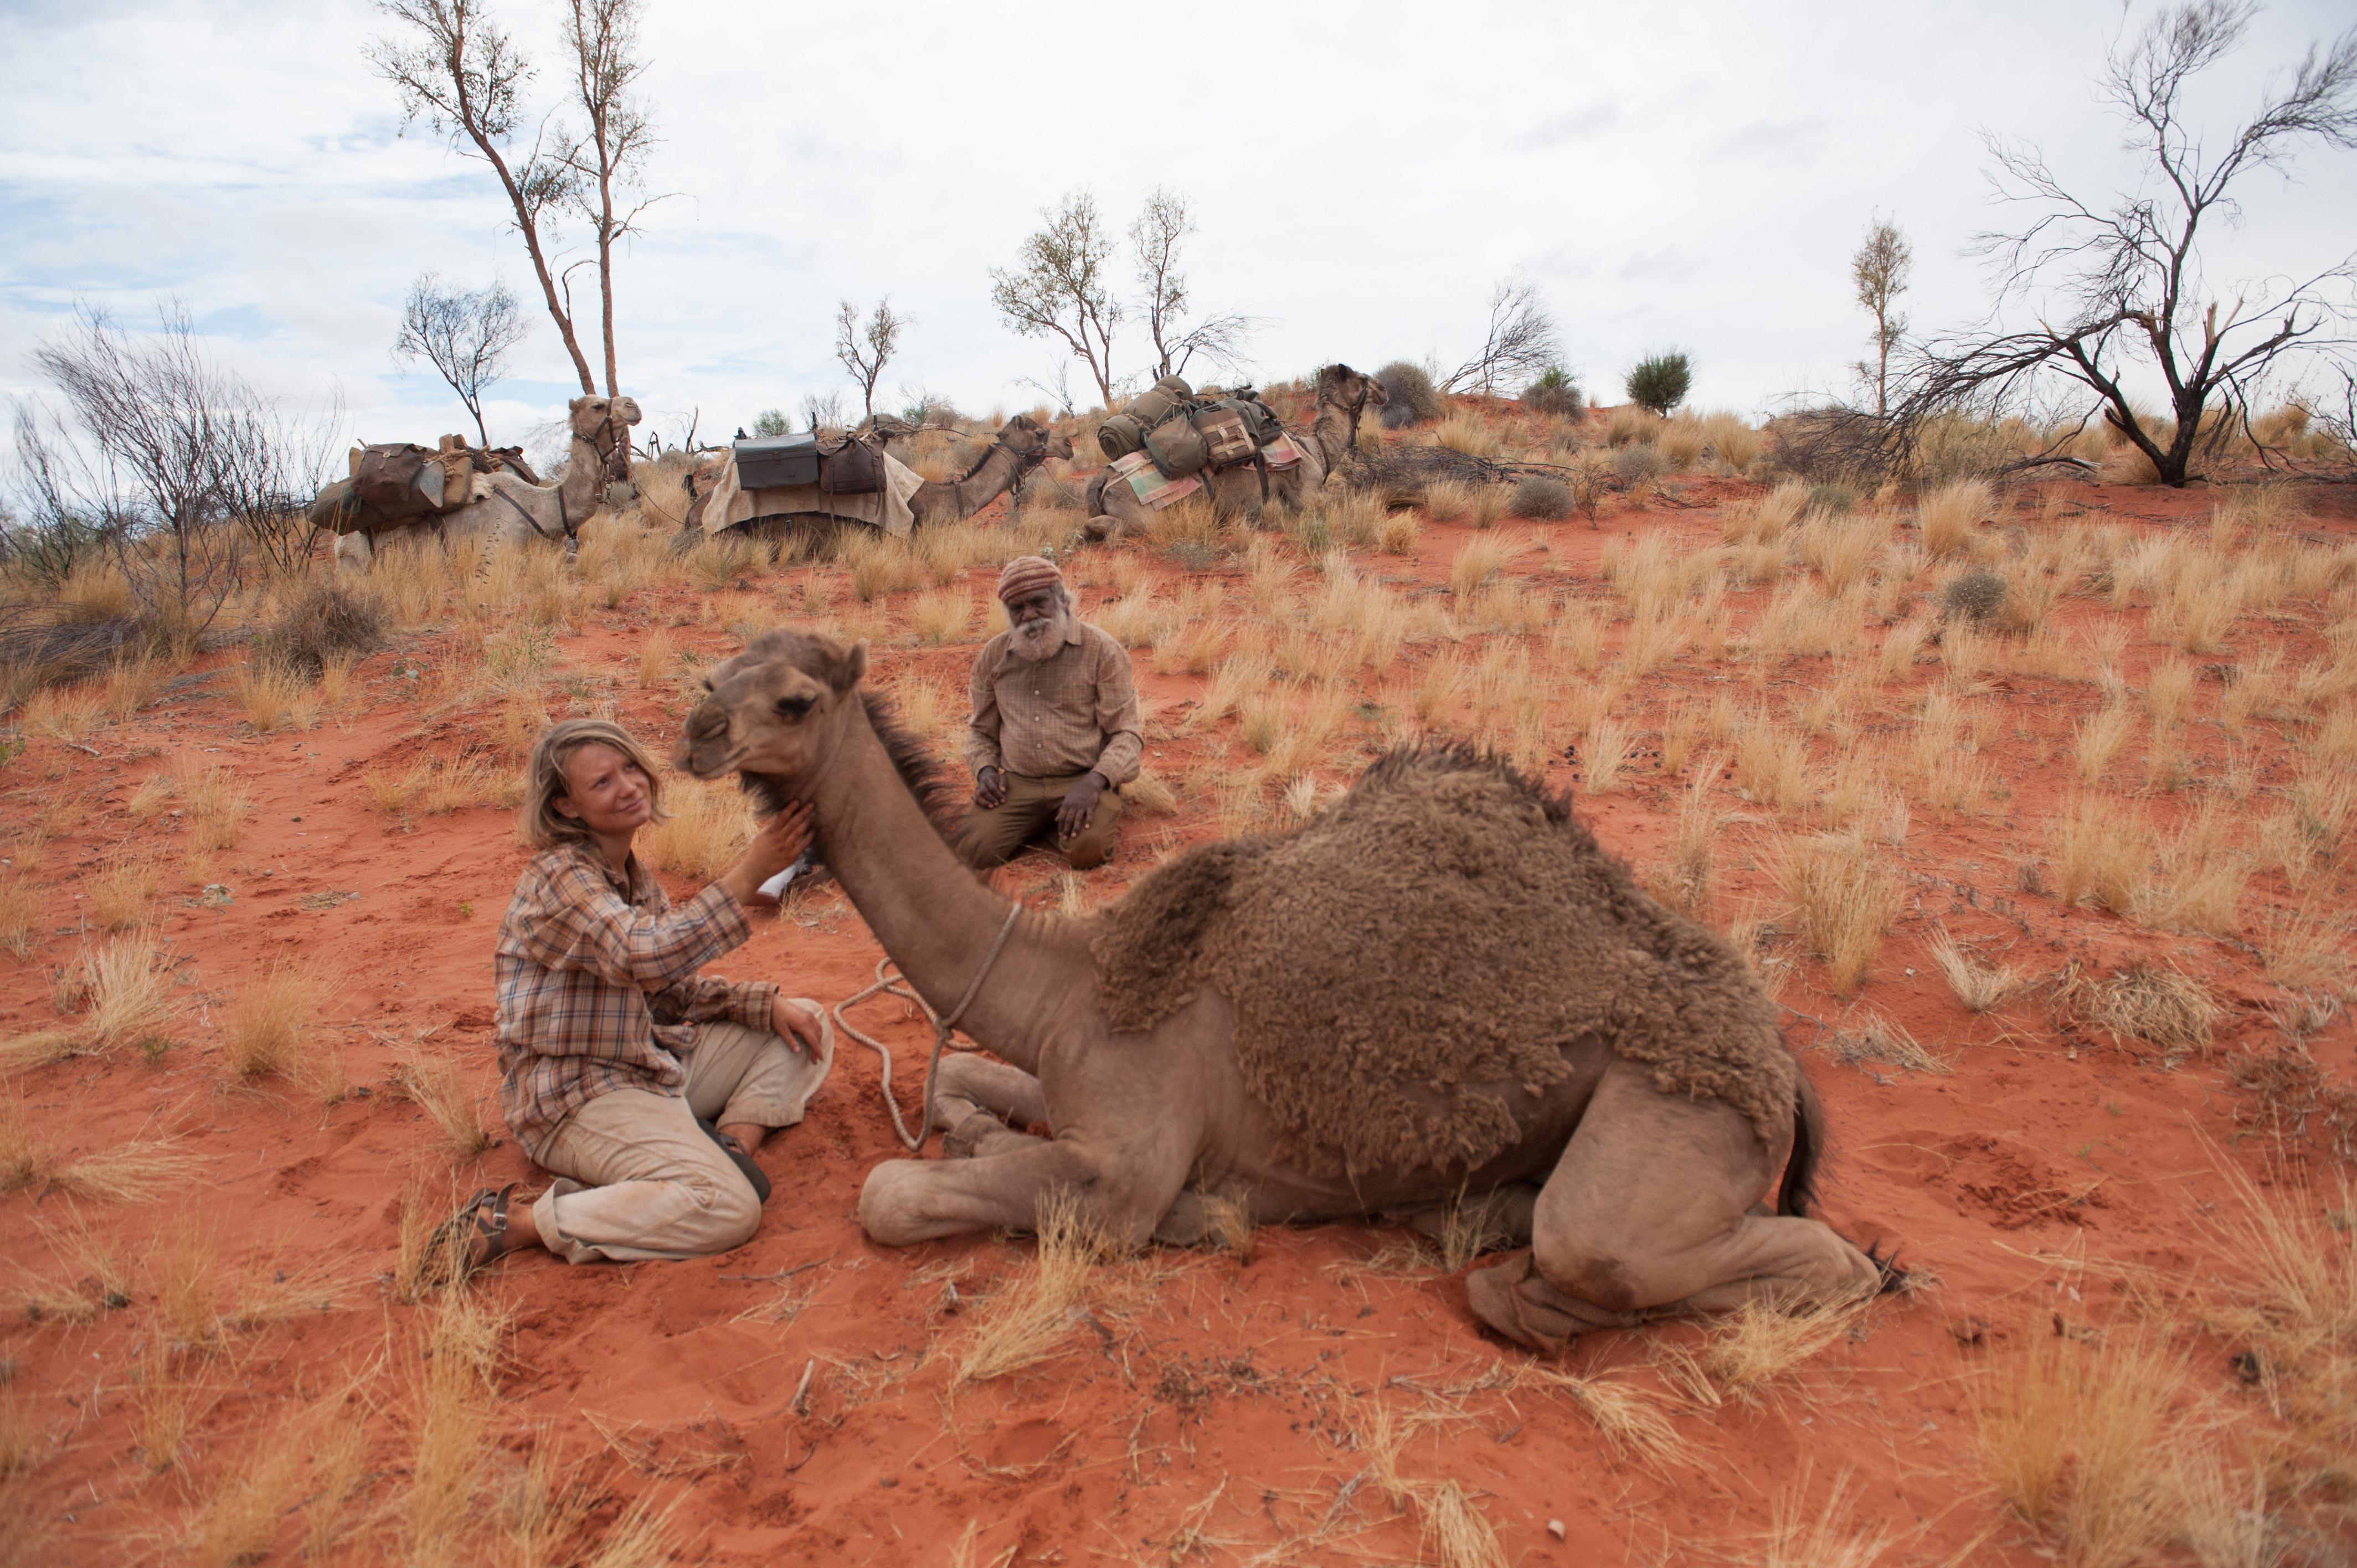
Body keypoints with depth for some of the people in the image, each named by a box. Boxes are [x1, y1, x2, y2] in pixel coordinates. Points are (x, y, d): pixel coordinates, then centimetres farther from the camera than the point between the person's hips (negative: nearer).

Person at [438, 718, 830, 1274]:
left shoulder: (634, 875, 10)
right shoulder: (560, 878, -18)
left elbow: (673, 990, 16)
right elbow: (645, 957, -35)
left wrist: (765, 1004, 0)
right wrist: (750, 872, -33)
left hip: (655, 1062, 9)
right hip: (578, 1096, -9)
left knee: (805, 1030, 11)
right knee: (728, 1208, -28)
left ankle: (731, 1144, -9)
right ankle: (511, 1224, -17)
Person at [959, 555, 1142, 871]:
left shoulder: (1102, 651, -3)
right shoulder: (993, 656, 10)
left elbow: (1126, 734, -5)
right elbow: (981, 730, 22)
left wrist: (1093, 782, -23)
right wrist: (985, 770, 0)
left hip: (1084, 780, -3)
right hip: (1017, 783, 3)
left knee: (1087, 850, -31)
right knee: (974, 849, -21)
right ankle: (1042, 822, 10)